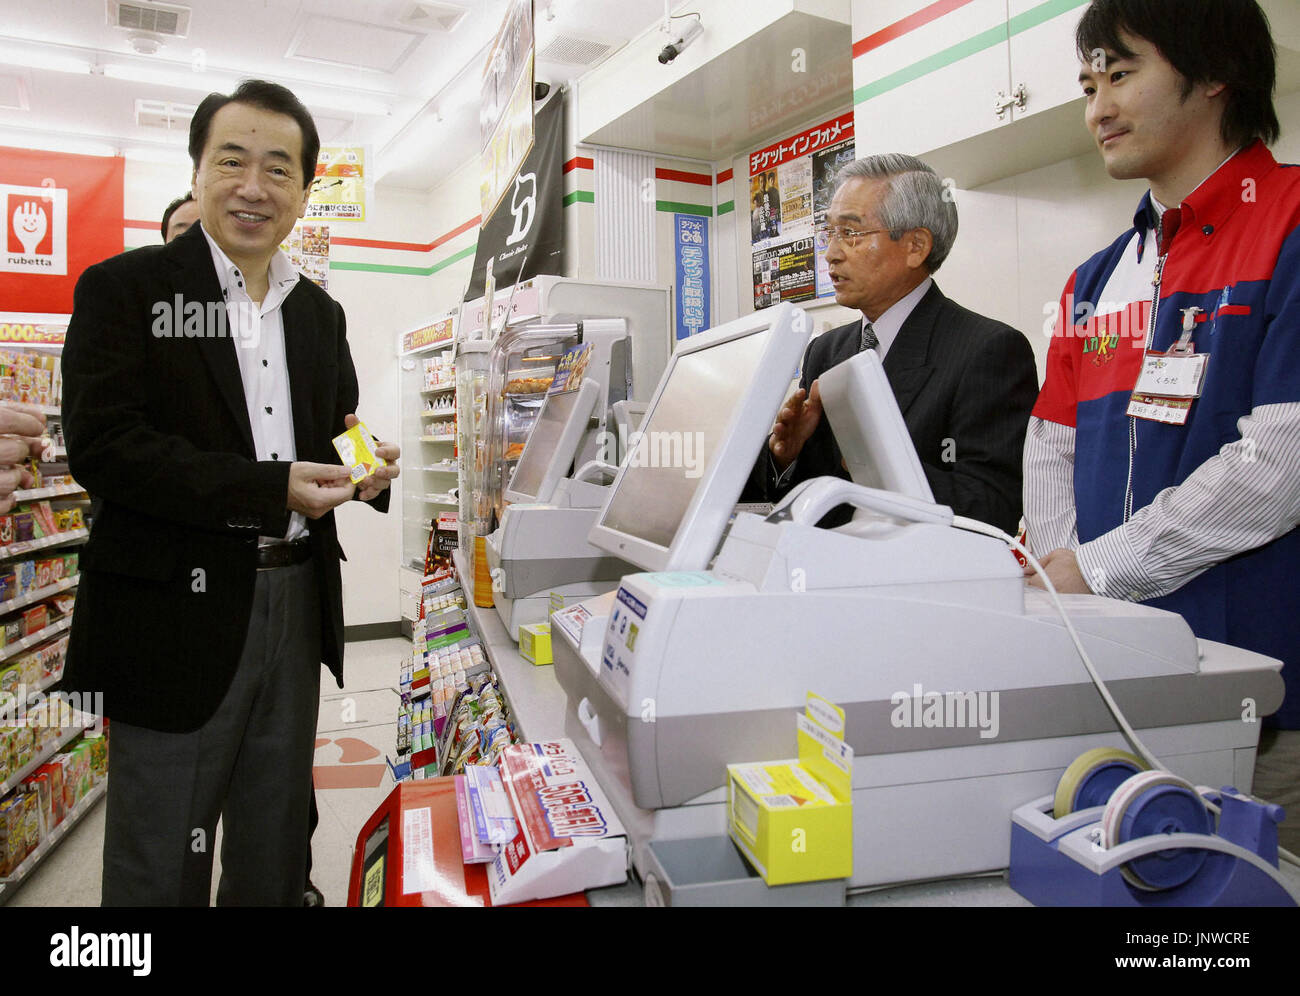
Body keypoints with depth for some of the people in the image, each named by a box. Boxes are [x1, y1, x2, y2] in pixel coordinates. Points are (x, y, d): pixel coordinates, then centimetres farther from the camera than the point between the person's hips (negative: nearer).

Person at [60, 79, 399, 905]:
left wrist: (368, 467, -7)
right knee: (162, 863, 10)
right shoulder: (123, 289, -4)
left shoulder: (319, 313, 12)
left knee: (276, 848, 19)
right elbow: (102, 446, -14)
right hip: (179, 611, -4)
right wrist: (270, 489, -21)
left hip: (296, 606, 5)